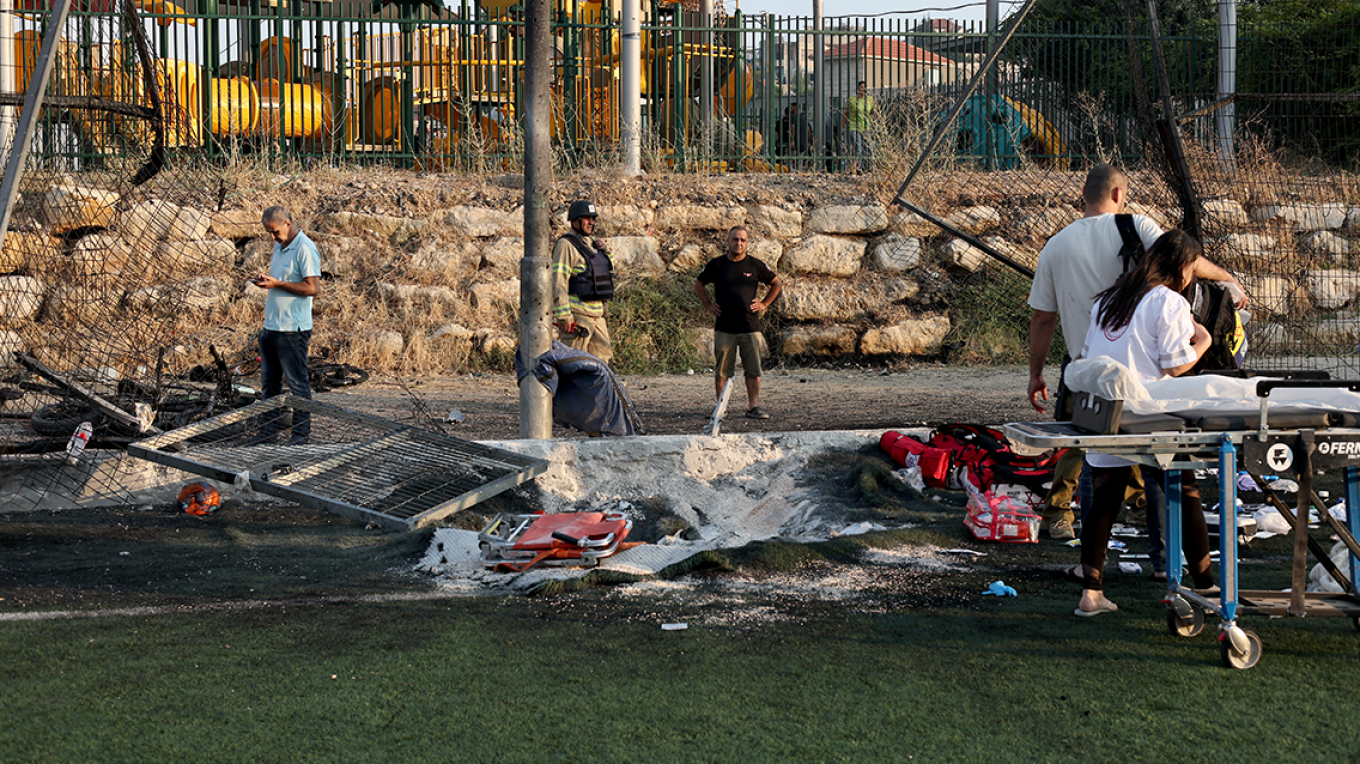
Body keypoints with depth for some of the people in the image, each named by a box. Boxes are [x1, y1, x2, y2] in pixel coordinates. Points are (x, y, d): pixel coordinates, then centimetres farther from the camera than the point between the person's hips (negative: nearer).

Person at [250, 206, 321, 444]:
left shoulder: (304, 248, -14)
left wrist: (276, 284, -19)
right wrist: (264, 280, 5)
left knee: (298, 385, -2)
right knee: (269, 382, 14)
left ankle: (301, 439, 4)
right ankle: (267, 434, 23)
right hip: (271, 326, 10)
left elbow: (313, 288, -20)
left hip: (293, 329, -9)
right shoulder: (279, 246, 16)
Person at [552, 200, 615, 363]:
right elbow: (558, 282, -17)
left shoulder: (592, 242, 15)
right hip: (577, 314, -9)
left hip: (596, 313, 9)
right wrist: (564, 316, -23)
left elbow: (609, 268, 30)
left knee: (602, 356, 13)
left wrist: (606, 250, 9)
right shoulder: (566, 245, -10)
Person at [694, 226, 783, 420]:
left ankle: (753, 406, 4)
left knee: (753, 369, -1)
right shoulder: (716, 265, 4)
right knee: (722, 371, 2)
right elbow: (699, 284, 19)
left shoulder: (756, 265, 4)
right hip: (724, 327, 0)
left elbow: (777, 284, 16)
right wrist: (708, 305, 9)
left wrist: (764, 304, 8)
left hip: (750, 326, 0)